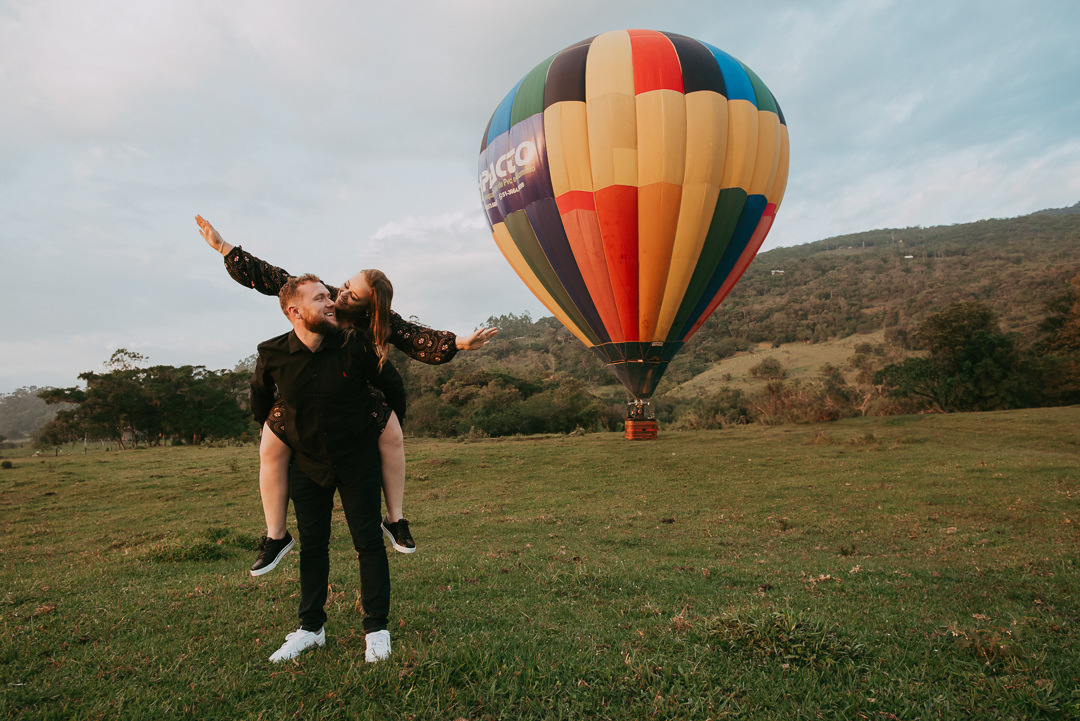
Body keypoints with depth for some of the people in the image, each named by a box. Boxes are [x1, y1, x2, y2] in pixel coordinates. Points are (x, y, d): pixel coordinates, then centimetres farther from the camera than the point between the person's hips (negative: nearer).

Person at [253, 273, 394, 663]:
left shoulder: (354, 345, -19)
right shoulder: (272, 355, -12)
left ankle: (376, 629, 14)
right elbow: (260, 398, 11)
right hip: (307, 460, 3)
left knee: (368, 541, 1)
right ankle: (311, 627, 27)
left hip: (357, 458, -2)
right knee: (312, 543, 11)